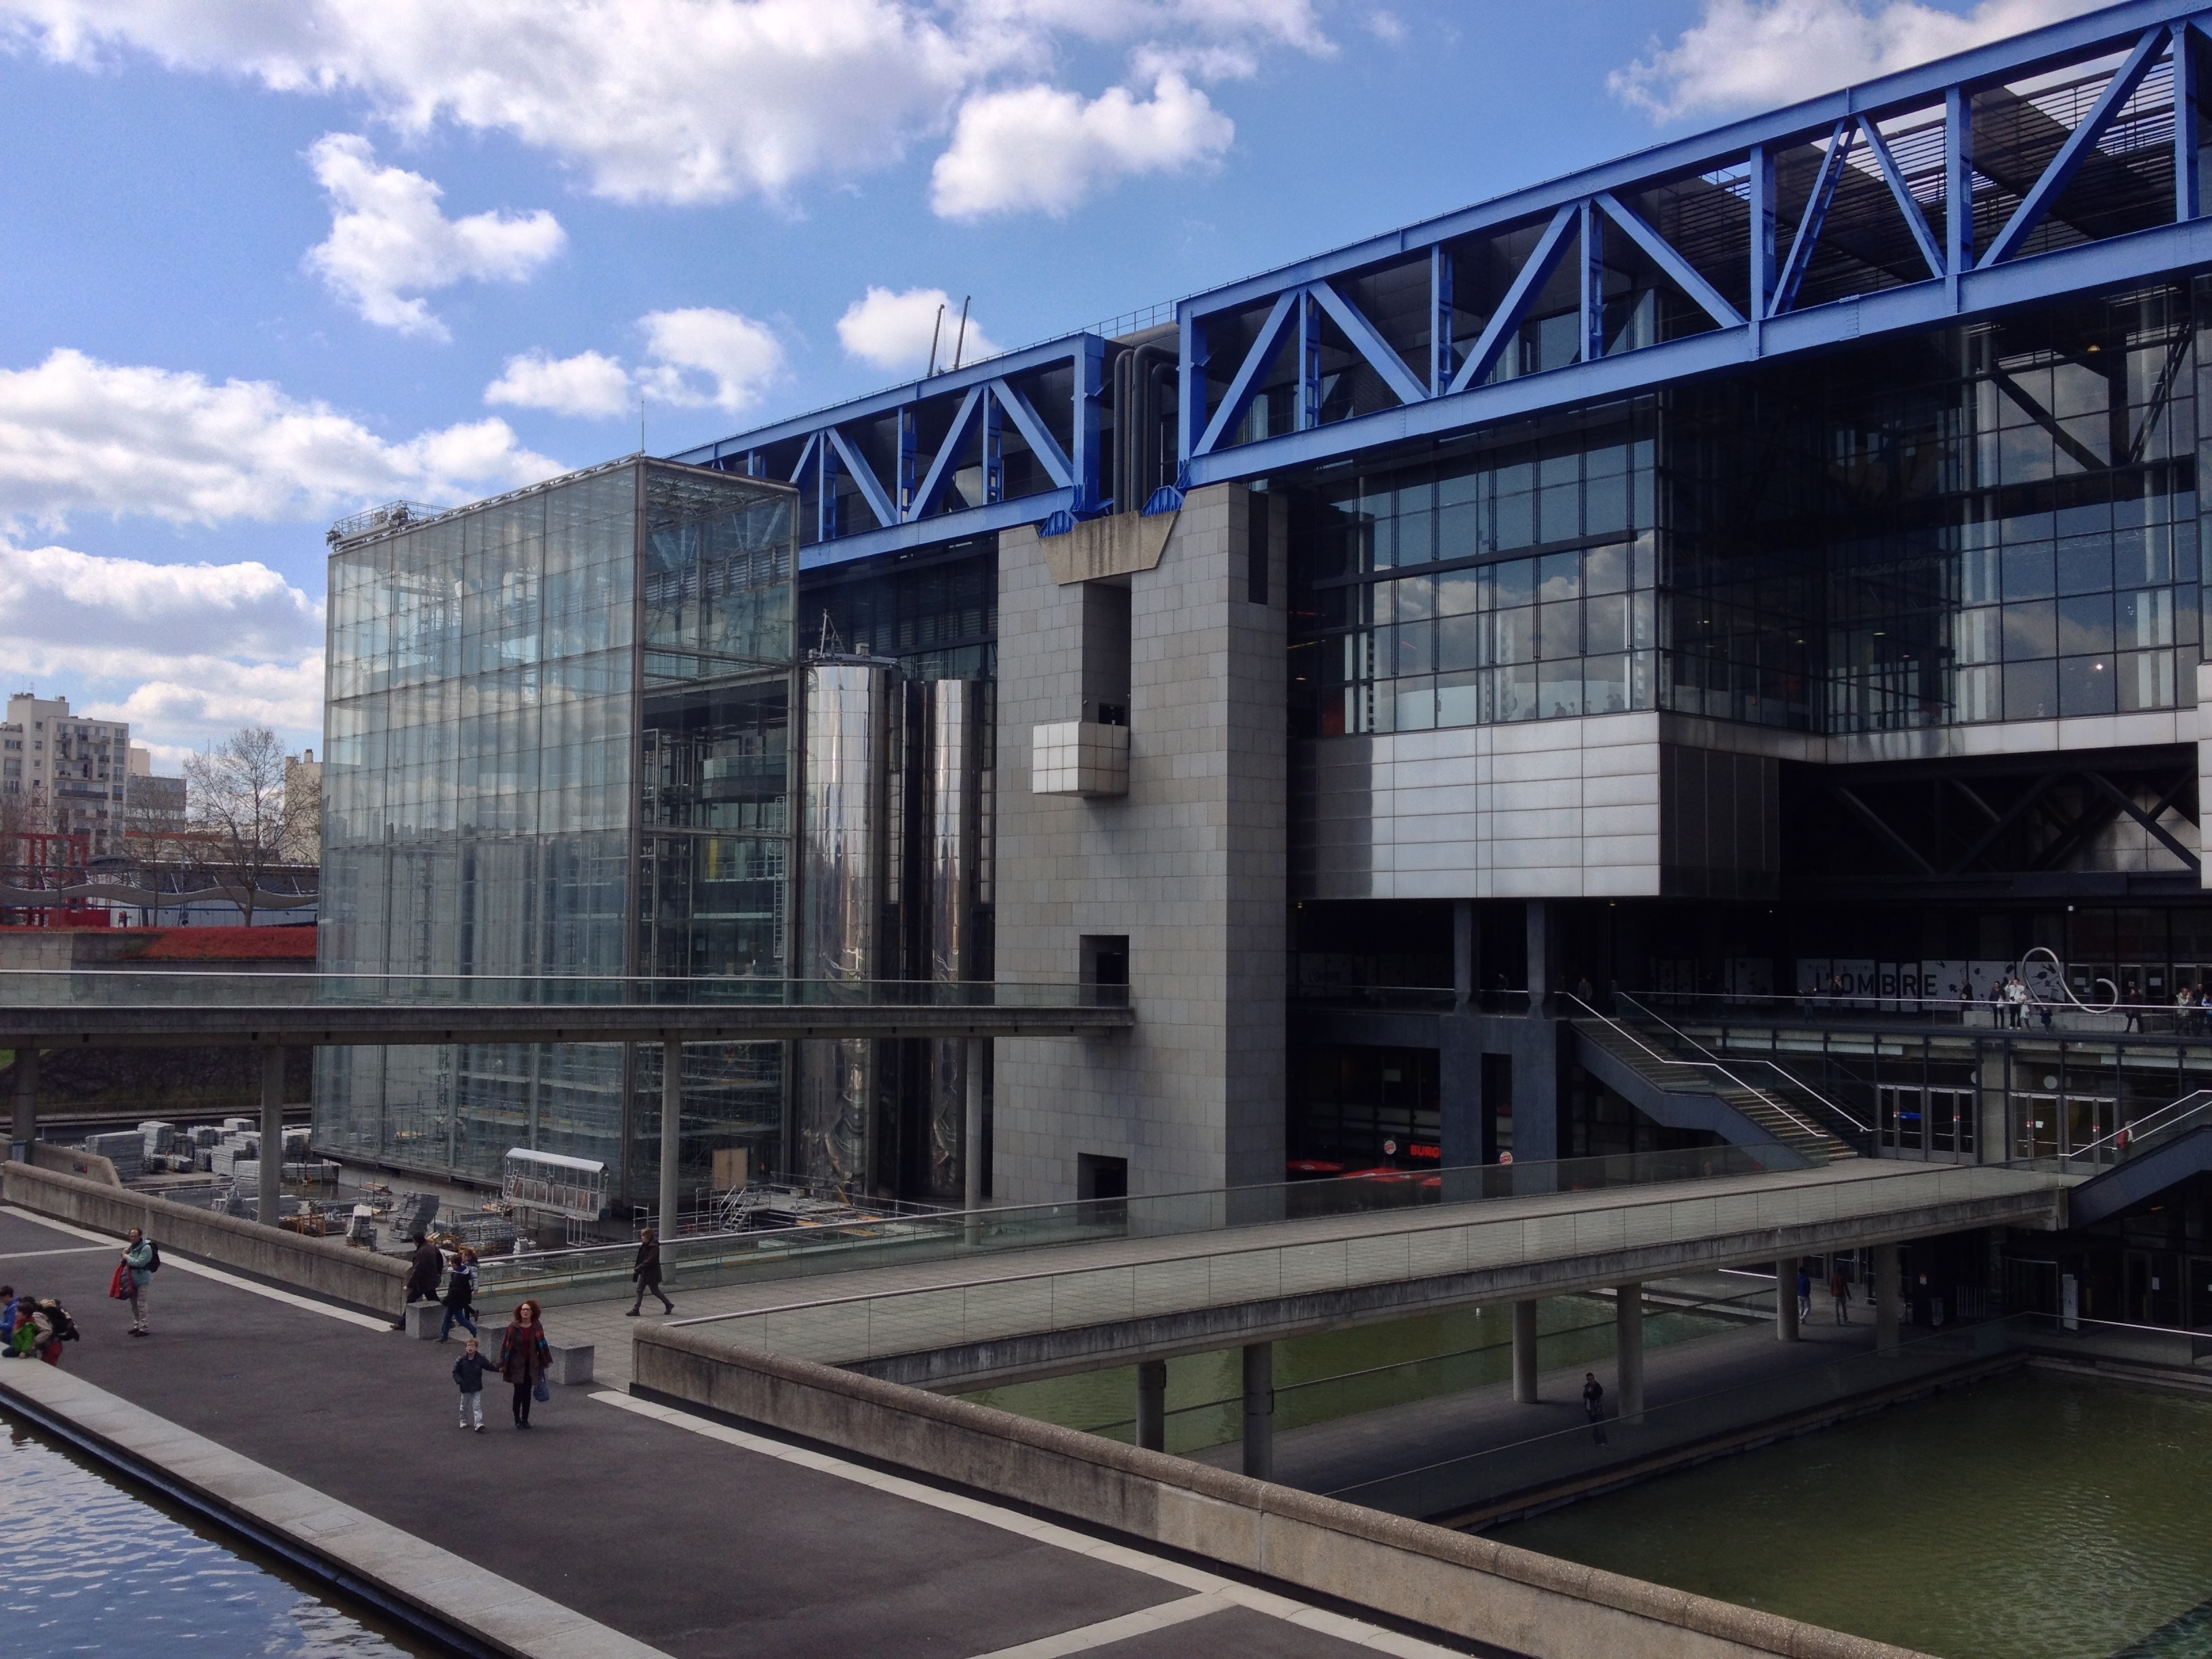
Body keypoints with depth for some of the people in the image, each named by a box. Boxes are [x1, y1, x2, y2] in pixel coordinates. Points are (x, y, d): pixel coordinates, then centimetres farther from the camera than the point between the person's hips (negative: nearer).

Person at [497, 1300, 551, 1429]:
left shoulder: (537, 1328, -1)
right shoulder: (513, 1327, -9)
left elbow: (542, 1346, 7)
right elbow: (506, 1345, -6)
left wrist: (544, 1362, 9)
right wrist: (503, 1364, -8)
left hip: (531, 1365, 2)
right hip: (517, 1365, -2)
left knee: (527, 1392, 8)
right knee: (519, 1391, -5)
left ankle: (525, 1419, 19)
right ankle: (517, 1419, 10)